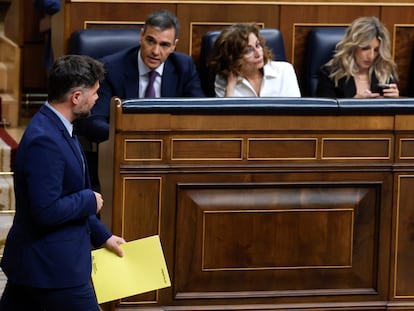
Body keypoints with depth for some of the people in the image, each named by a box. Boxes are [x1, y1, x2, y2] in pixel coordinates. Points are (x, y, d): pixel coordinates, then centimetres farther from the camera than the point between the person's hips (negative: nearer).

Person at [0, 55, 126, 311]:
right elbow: (47, 210, -27)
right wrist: (90, 200, -12)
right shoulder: (44, 141, -24)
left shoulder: (54, 128, 9)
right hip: (53, 267, -10)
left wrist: (102, 235, 19)